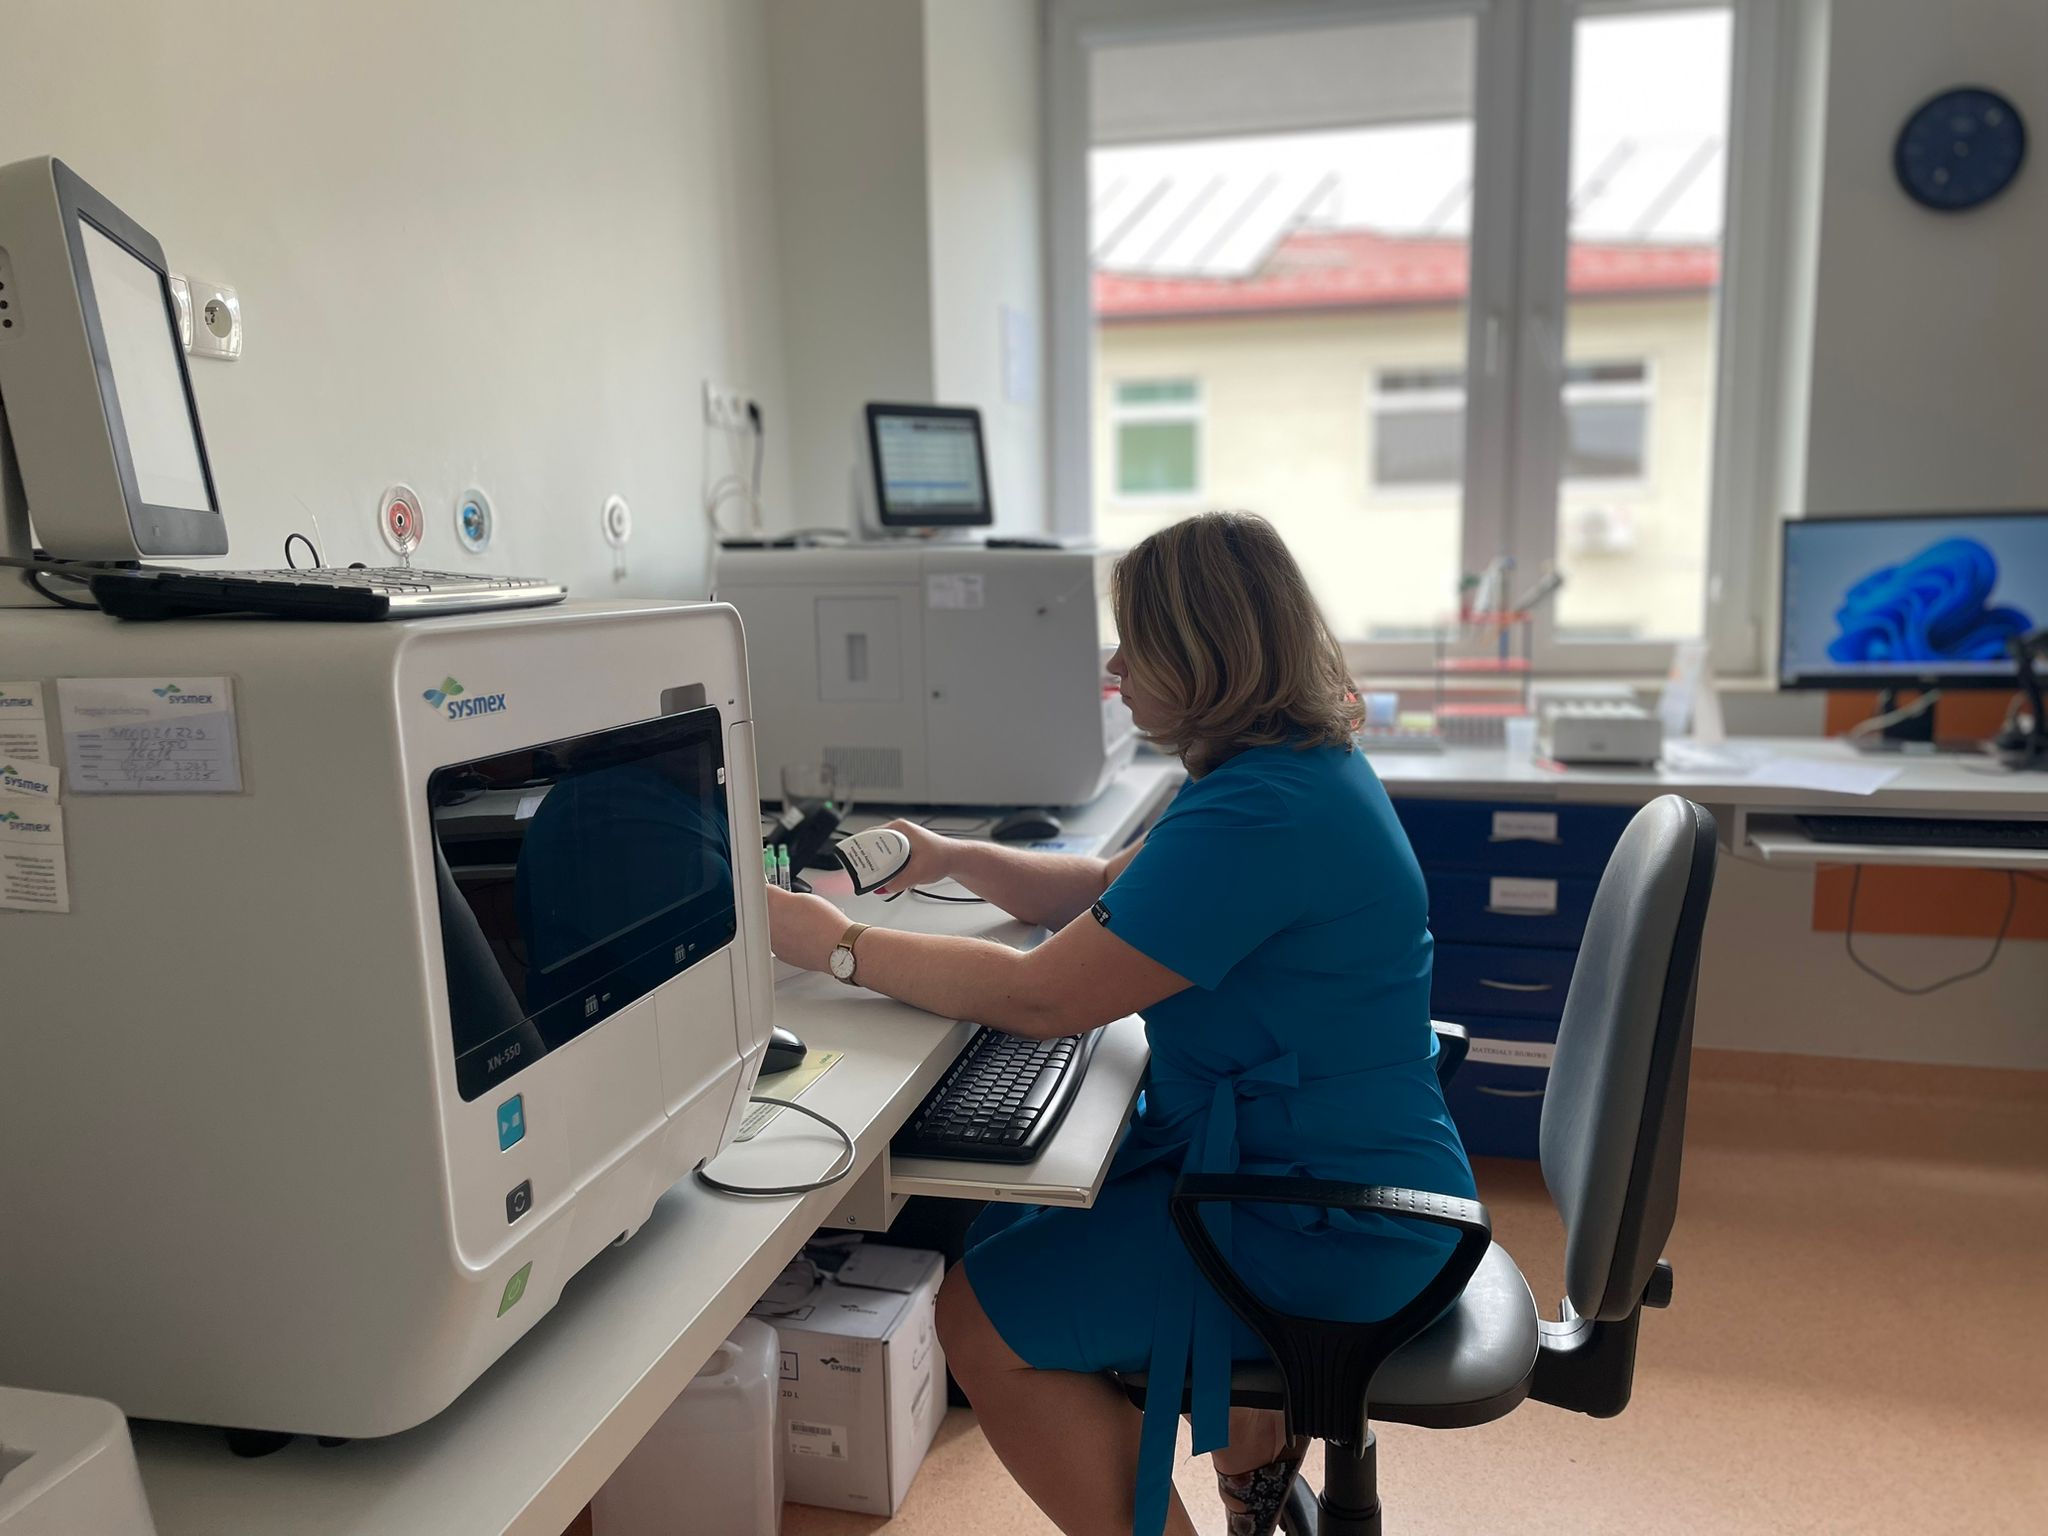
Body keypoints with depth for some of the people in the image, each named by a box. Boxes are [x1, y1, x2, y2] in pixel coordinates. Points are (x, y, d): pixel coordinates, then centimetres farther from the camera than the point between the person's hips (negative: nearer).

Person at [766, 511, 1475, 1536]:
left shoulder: (1257, 817, -28)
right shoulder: (1299, 763, 6)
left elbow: (1040, 999, -26)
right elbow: (1110, 894, 14)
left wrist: (833, 943, -17)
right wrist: (954, 861, 5)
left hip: (1334, 1228, -10)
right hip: (1319, 1158, 10)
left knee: (982, 1315, -6)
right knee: (1010, 1225, 23)